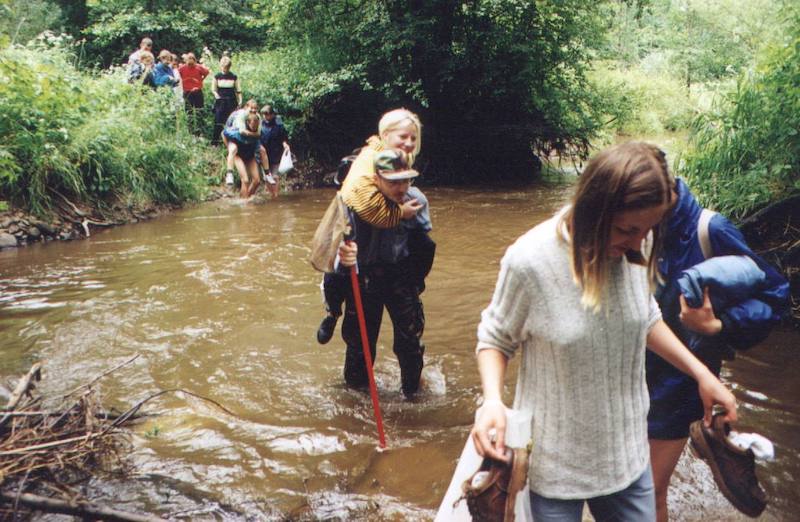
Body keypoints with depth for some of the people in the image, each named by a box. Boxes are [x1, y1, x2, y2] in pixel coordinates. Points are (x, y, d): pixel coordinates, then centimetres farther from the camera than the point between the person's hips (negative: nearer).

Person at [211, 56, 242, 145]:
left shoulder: (234, 77, 5)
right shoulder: (217, 76, 5)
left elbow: (238, 90, 8)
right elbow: (213, 89, 8)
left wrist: (240, 101, 0)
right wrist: (217, 96, -10)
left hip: (231, 102, 1)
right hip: (220, 102, -1)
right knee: (218, 122, -5)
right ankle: (215, 141, 1)